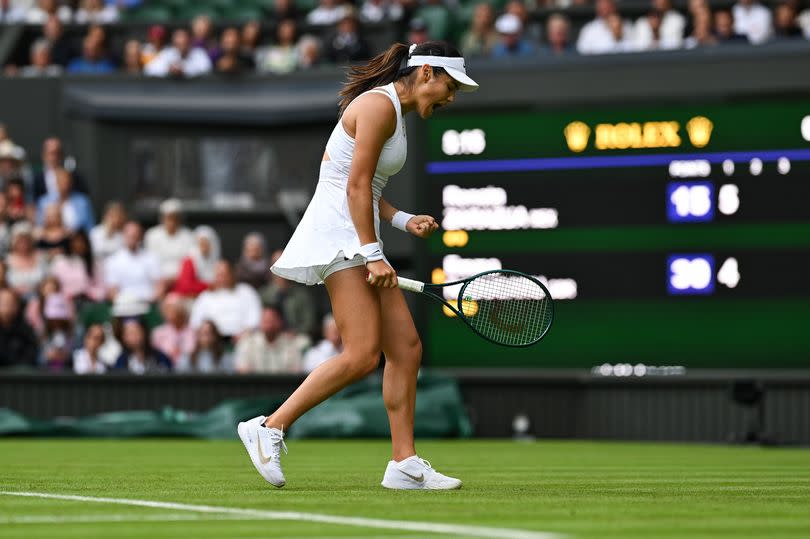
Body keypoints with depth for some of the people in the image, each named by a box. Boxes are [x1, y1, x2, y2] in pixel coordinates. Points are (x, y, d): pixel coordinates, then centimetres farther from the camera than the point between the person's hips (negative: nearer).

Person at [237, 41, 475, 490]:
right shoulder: (379, 104, -10)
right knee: (362, 355, -17)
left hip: (357, 240, 11)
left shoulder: (395, 113, 20)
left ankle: (404, 463, 5)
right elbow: (356, 185, -17)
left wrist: (404, 221, 10)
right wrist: (372, 254, -20)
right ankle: (269, 428, -10)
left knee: (405, 348, 4)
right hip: (337, 235, -11)